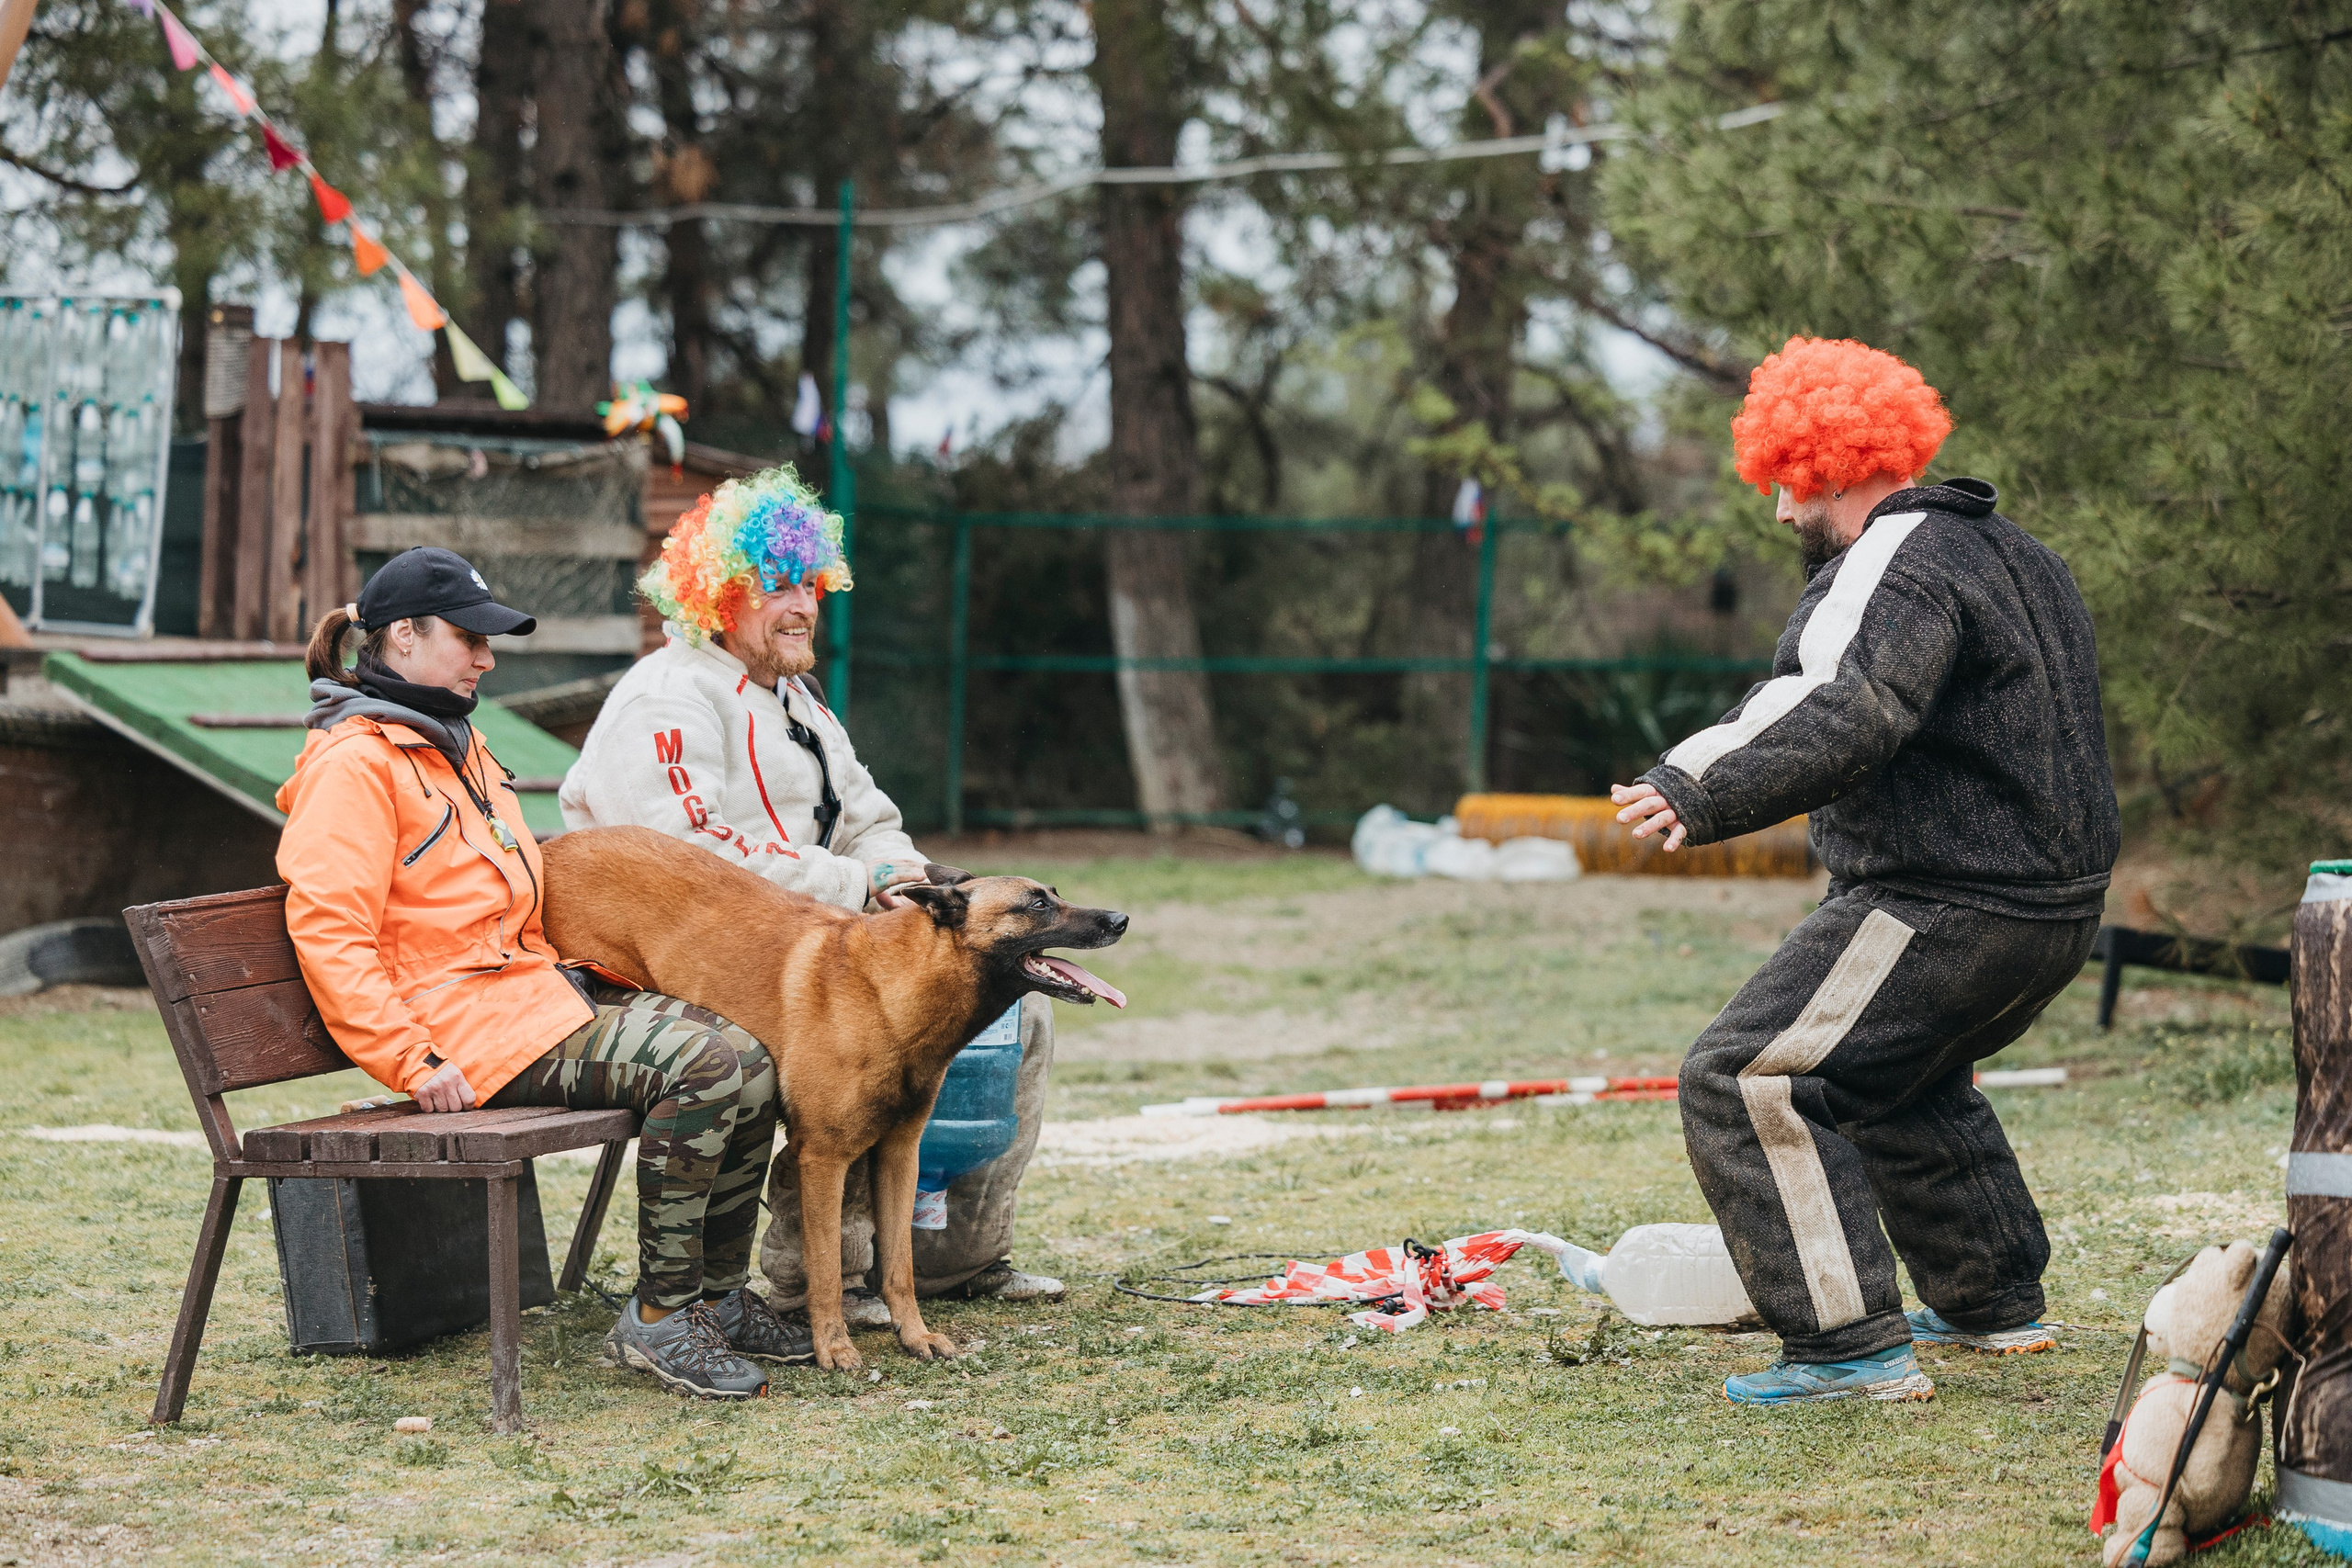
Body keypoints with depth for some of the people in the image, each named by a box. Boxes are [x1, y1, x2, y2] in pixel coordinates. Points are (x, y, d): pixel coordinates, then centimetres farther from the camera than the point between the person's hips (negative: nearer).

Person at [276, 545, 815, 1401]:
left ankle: (718, 1296, 8)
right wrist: (413, 1059, -23)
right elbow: (329, 933, -18)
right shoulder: (352, 764, -10)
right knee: (701, 1064, -25)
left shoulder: (455, 745, 22)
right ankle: (658, 1315, -17)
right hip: (471, 1026, -10)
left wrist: (567, 980, 19)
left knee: (749, 1064, -3)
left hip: (538, 986, 10)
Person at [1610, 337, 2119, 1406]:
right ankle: (1994, 1302, 41)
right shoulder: (2012, 554, 18)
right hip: (2050, 909, 11)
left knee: (1746, 1084, -11)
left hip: (1944, 905, -11)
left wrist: (1706, 797, -37)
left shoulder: (1899, 565, -15)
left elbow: (1850, 717, -32)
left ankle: (1853, 1346, -15)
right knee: (1907, 1079, 33)